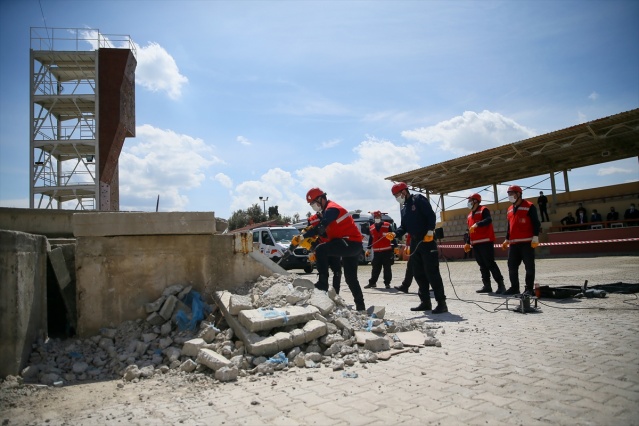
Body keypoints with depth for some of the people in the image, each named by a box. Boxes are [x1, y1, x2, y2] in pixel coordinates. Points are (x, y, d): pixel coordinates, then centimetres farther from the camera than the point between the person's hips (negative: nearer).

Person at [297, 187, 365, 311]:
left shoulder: (332, 209, -13)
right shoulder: (327, 211, 20)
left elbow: (320, 228, -25)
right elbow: (324, 232, 21)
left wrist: (303, 236, -22)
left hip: (351, 243, -11)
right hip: (353, 245, 11)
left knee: (321, 250, -23)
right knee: (351, 278, 16)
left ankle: (323, 284, -20)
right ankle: (360, 306, 23)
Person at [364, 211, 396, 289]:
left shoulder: (387, 226, -1)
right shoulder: (371, 228, 11)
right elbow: (370, 239, 18)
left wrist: (394, 246, -5)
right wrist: (368, 249, 18)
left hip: (387, 251, -3)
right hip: (376, 252, 3)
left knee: (387, 268, 2)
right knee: (375, 268, 7)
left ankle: (387, 283, 8)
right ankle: (372, 282, 14)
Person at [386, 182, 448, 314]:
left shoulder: (418, 199, -6)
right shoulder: (403, 208, 18)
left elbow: (431, 215, -13)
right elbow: (404, 226, 16)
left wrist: (430, 232, -21)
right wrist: (395, 234, -1)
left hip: (427, 240, -8)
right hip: (415, 242, 9)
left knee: (432, 272, -10)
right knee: (418, 273, 9)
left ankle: (441, 303, -4)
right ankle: (425, 302, 17)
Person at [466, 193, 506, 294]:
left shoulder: (483, 210, -4)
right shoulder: (469, 215, 20)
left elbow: (488, 220, -23)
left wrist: (477, 224, -33)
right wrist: (468, 243, 20)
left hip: (486, 242, -8)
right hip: (476, 243, 8)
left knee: (490, 264, -10)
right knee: (482, 265, 9)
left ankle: (501, 285, -5)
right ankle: (487, 286, 13)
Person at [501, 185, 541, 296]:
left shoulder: (529, 207, -5)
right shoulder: (510, 209, 17)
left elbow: (536, 223, -8)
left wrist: (535, 238, -13)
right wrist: (506, 240, 22)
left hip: (527, 242, -7)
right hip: (513, 243, 7)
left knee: (529, 266, 0)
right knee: (512, 266, 8)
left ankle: (529, 288, 6)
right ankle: (514, 287, 16)